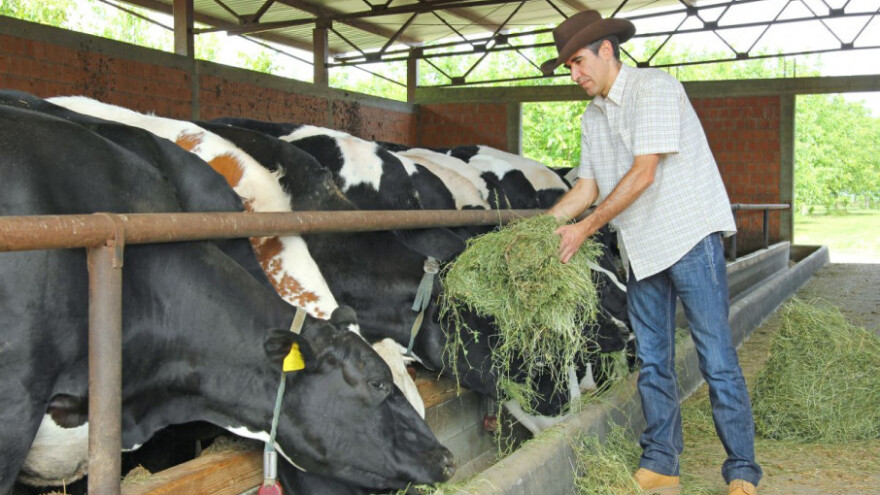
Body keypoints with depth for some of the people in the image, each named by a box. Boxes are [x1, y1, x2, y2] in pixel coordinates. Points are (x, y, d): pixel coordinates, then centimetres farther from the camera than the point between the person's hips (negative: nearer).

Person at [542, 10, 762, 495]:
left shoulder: (654, 88, -12)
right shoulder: (592, 118, 13)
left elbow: (642, 174, -19)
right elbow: (586, 188, 15)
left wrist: (585, 228, -17)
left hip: (690, 236, -7)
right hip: (642, 249, 8)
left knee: (716, 360, -5)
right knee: (651, 362, 9)